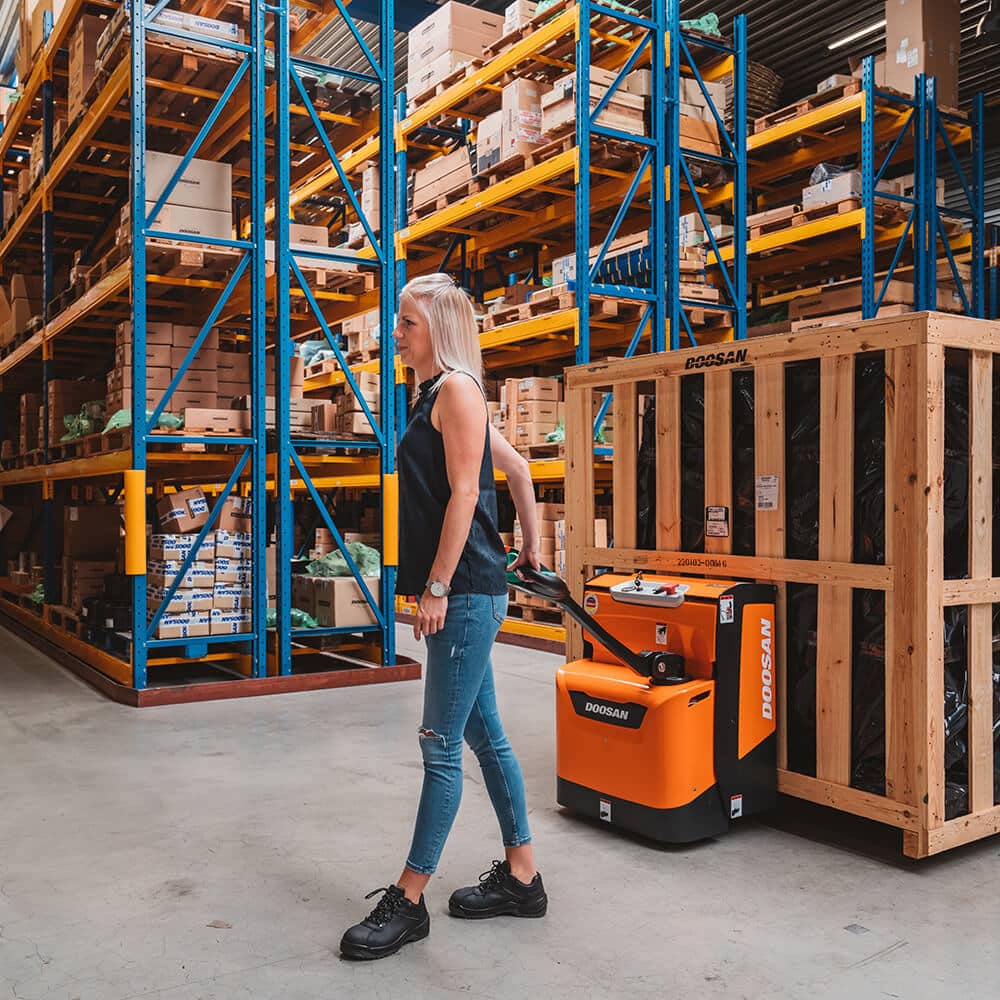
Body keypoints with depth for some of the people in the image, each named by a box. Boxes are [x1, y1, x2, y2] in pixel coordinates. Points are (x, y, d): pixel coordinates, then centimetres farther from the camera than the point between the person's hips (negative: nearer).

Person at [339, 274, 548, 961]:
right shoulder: (437, 396, 18)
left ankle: (408, 902, 8)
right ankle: (522, 879, 25)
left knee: (442, 745, -3)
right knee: (484, 736, 14)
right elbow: (518, 467, 25)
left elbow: (464, 493, -17)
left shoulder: (458, 388, -9)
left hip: (468, 590, -10)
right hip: (461, 594, 10)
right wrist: (532, 543, 30)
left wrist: (436, 587, -18)